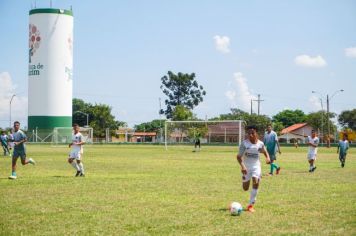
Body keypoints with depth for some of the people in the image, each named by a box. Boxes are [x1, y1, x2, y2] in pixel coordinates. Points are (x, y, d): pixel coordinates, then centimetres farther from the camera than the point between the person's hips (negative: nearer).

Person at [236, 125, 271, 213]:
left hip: (256, 166, 1)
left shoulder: (260, 144, -2)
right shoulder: (244, 143, -11)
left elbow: (265, 152, 17)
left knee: (256, 183, -21)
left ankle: (251, 205, -12)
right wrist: (242, 166, -29)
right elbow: (239, 156, -13)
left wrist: (267, 158, -5)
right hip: (246, 167, -1)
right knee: (245, 188, 5)